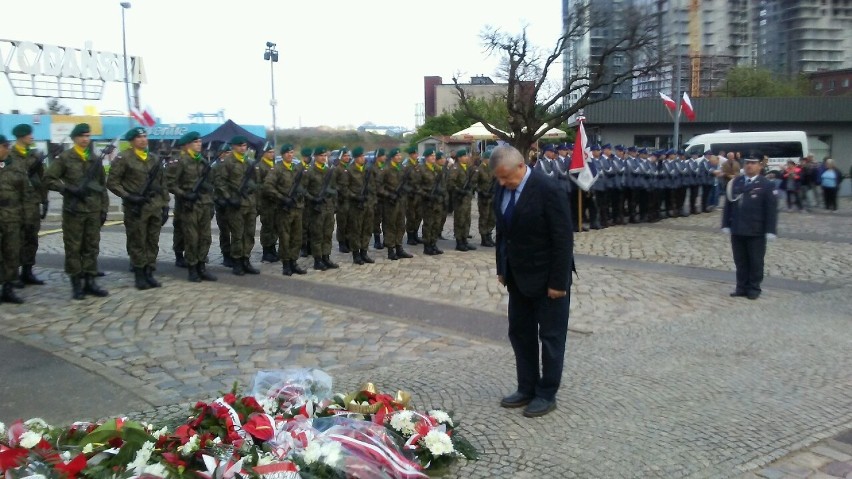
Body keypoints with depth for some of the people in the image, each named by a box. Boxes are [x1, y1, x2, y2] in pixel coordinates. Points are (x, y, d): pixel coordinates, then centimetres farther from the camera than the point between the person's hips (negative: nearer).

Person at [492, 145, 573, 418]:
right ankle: (527, 389, 27)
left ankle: (546, 395, 18)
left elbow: (563, 239, -19)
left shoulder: (548, 190, -21)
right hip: (518, 276, 7)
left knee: (551, 336, 6)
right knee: (519, 333, 14)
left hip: (546, 277, -7)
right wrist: (502, 268, 10)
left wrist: (558, 281, -19)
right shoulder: (502, 188, 0)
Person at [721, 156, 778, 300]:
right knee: (740, 261, 10)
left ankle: (754, 288, 16)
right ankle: (742, 287, 18)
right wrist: (726, 224, 5)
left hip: (756, 231, -4)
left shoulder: (766, 185, -4)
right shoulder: (735, 182, 8)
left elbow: (771, 209, -7)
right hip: (737, 230, 4)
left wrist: (770, 230, -12)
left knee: (755, 261, 6)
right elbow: (728, 204, 10)